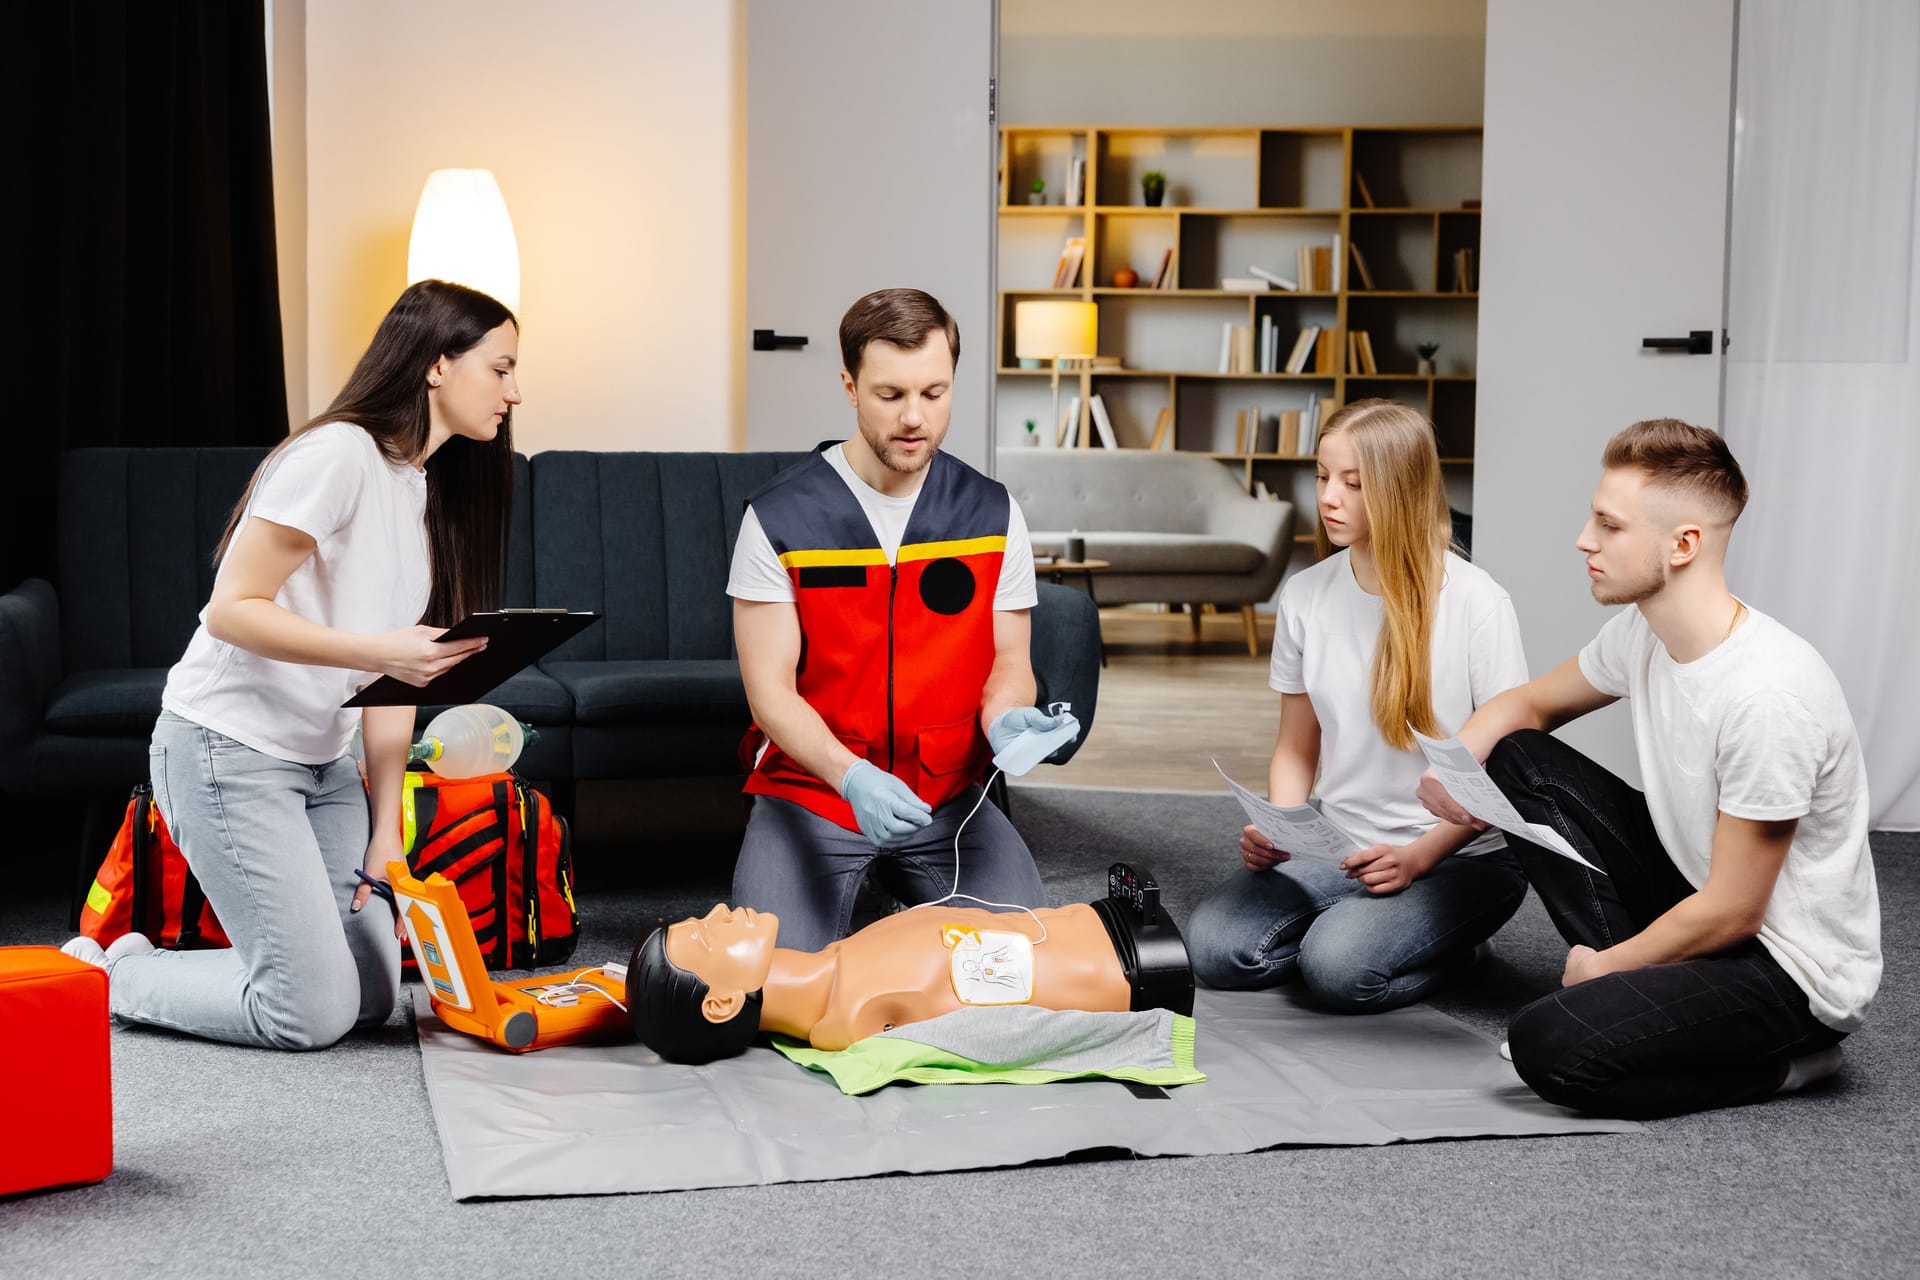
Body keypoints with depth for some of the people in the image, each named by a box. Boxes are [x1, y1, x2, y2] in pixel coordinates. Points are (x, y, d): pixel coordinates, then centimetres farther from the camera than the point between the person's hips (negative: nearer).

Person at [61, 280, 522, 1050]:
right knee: (311, 1014, -11)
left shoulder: (429, 488, 11)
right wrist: (379, 652, -29)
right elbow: (230, 610, -19)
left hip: (321, 758, 9)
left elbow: (395, 677, 10)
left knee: (373, 996, 4)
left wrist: (385, 833, 5)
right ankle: (96, 977, 9)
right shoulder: (338, 454, -16)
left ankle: (142, 962, 18)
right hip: (230, 747, -9)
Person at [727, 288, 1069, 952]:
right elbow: (771, 688, -10)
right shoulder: (778, 518, -8)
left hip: (946, 796, 2)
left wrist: (1004, 714, -20)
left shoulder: (992, 513, 1)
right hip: (811, 791, -2)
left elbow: (1009, 656, 5)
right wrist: (851, 777, -28)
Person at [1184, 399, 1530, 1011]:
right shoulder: (1306, 596, 2)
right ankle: (1354, 921, 5)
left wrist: (1421, 855, -21)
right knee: (1213, 948, -19)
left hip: (1462, 854, -4)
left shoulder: (1475, 603, -12)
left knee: (1340, 969, -29)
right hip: (1338, 846, 4)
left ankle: (1449, 943, 2)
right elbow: (1296, 749, 10)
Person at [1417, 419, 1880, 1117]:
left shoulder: (1768, 694, -30)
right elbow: (1528, 703, 15)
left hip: (1794, 971, -9)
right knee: (1517, 759, 1)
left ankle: (1782, 1060, -3)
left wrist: (1606, 964, -8)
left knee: (1549, 1046, -27)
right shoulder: (1642, 633, -3)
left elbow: (1732, 912, -23)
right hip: (1698, 894, 9)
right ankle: (1644, 986, 2)